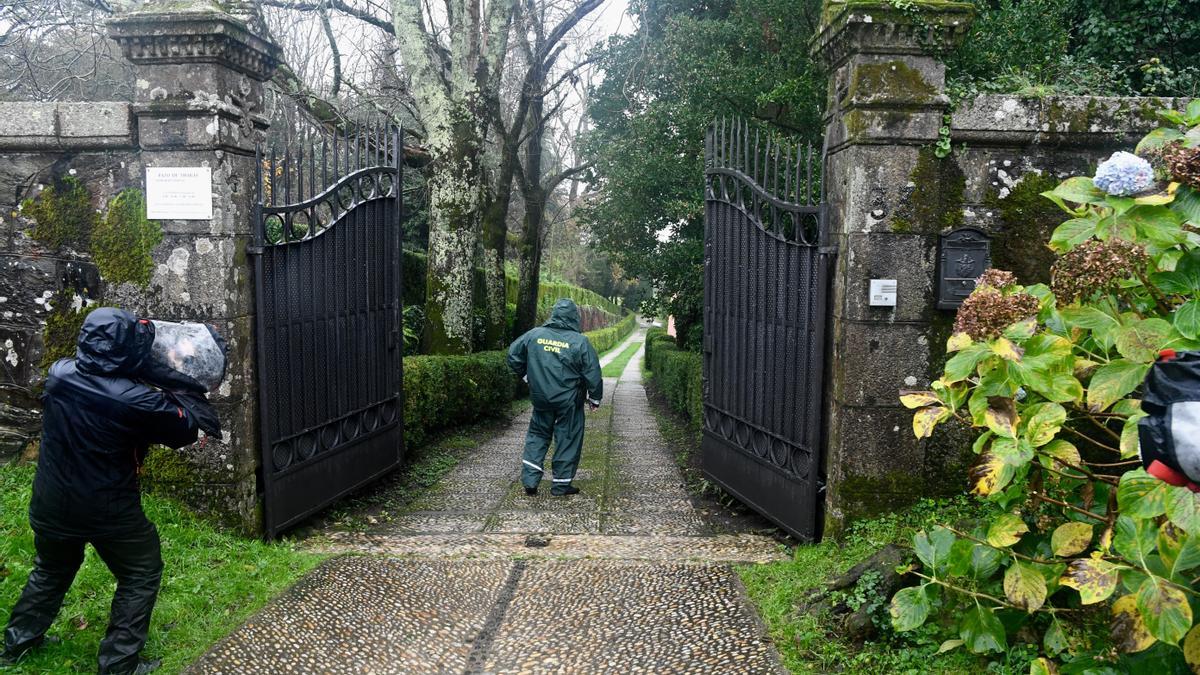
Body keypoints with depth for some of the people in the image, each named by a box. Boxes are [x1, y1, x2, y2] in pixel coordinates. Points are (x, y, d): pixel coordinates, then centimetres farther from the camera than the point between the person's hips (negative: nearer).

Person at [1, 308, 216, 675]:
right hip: (108, 511, -6)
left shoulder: (58, 374, -12)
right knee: (141, 575, 14)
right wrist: (192, 392, 6)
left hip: (49, 505, 6)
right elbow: (186, 429, -11)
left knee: (52, 569, 31)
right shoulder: (138, 401, -27)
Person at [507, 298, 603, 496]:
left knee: (537, 435, 18)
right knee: (567, 439, 9)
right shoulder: (580, 342, -12)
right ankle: (561, 484, 16)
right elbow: (593, 374, -8)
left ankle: (530, 480, 13)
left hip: (541, 398, 4)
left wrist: (526, 375, 22)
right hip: (569, 402, -3)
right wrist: (595, 398, 6)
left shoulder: (534, 335, -2)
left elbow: (513, 355, 8)